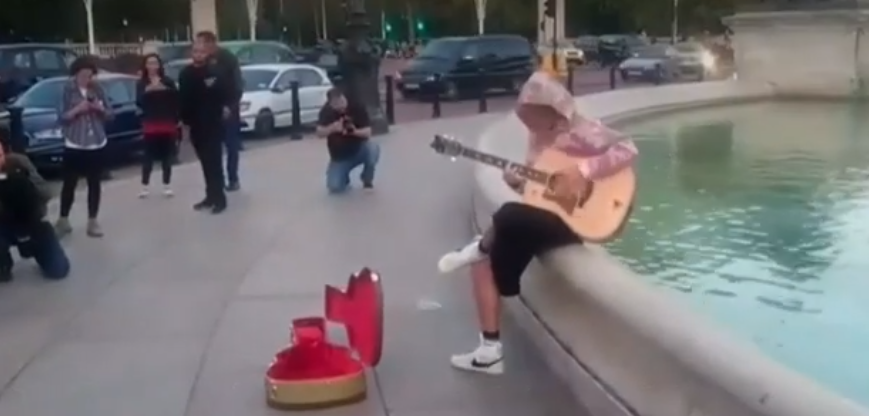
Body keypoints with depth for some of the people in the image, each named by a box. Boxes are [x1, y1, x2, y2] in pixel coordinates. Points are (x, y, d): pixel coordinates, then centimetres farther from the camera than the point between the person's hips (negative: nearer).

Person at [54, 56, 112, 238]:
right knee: (69, 183, 3)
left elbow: (109, 114, 5)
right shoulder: (68, 90, -5)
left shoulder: (97, 89, 3)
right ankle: (63, 220, 17)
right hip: (74, 145, -3)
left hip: (97, 144, 3)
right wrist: (77, 109, -23)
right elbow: (63, 117, -8)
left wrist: (100, 108, -15)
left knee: (95, 183, 7)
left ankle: (92, 221, 16)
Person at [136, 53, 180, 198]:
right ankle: (145, 186, 6)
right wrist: (148, 91, -24)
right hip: (150, 124, -1)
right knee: (148, 155, -2)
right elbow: (139, 103, -8)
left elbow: (176, 101, 3)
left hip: (167, 123, 1)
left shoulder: (168, 81, 5)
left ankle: (167, 185, 15)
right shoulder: (142, 83, 4)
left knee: (167, 155, 6)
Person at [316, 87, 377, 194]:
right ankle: (344, 179, 20)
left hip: (359, 150, 0)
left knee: (372, 148, -34)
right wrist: (332, 128, -39)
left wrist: (355, 131, -39)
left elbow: (368, 132, -17)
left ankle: (367, 180, -5)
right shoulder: (326, 112, -10)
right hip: (339, 157, 0)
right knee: (334, 187, -20)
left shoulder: (357, 109, -14)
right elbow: (319, 133, -18)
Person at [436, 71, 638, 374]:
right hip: (544, 216, 8)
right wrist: (518, 182, -5)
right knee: (486, 261, -4)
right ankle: (490, 351, 2)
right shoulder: (539, 136, 11)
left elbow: (627, 150, -22)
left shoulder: (580, 132, -11)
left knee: (508, 216, -35)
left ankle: (480, 248, 0)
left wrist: (583, 170, -28)